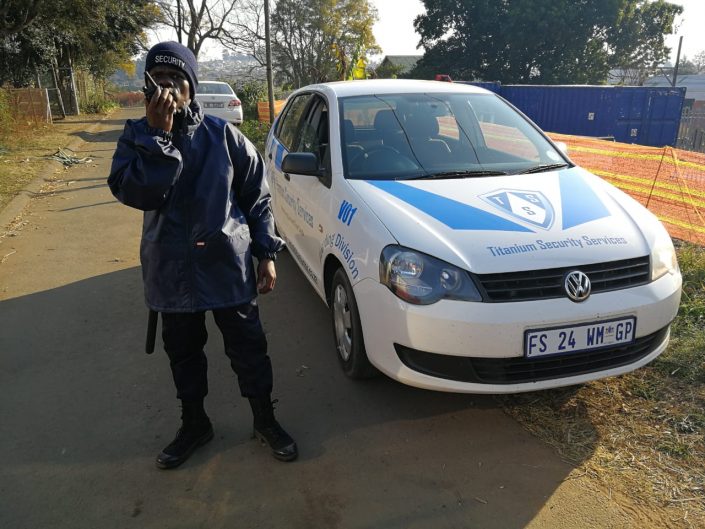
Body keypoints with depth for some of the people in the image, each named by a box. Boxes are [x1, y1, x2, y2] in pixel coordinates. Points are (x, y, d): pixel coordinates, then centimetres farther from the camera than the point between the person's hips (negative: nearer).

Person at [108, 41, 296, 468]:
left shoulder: (222, 135, -4)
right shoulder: (137, 136, 0)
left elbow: (257, 196, 1)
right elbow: (132, 192, -18)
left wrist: (266, 254, -2)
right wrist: (156, 136, -23)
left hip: (228, 265, -2)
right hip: (171, 270, 2)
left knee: (248, 348, 8)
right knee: (183, 353, 16)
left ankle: (266, 421, 30)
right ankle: (194, 424, 39)